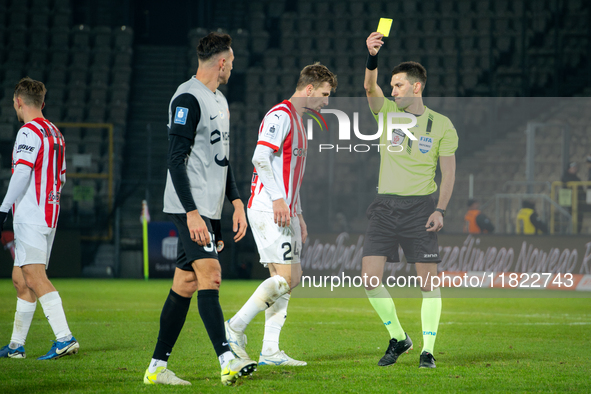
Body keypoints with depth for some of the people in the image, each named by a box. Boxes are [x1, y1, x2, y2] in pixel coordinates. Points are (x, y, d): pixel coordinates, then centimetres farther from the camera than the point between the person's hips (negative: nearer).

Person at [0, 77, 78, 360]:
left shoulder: (29, 132, -10)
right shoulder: (54, 133, 18)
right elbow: (61, 178, 22)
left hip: (30, 216, -9)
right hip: (49, 215, 9)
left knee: (36, 279, -14)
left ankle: (64, 338, -24)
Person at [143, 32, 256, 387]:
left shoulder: (220, 100, 19)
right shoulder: (188, 98, -12)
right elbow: (176, 160, -17)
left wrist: (237, 202, 16)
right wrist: (191, 212, -22)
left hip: (209, 208, 9)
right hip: (191, 207, -9)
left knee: (185, 284, 7)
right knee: (210, 273, -18)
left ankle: (158, 367, 10)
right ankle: (227, 360, -26)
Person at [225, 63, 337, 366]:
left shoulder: (297, 121, 22)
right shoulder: (280, 115, -9)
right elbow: (260, 158, -20)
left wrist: (298, 215, 24)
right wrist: (277, 199, -24)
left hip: (284, 211, 10)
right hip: (268, 209, -10)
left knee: (290, 278, 4)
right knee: (285, 277, -15)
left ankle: (270, 350, 3)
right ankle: (235, 327, -6)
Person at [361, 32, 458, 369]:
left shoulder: (441, 125, 2)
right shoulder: (387, 112, 7)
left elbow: (449, 171, 3)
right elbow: (370, 87, -12)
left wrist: (440, 209, -9)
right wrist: (373, 57, -30)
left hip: (421, 206, -2)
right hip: (385, 205, 2)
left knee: (428, 280, -5)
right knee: (370, 278, -6)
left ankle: (428, 350, 5)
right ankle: (398, 338, 13)